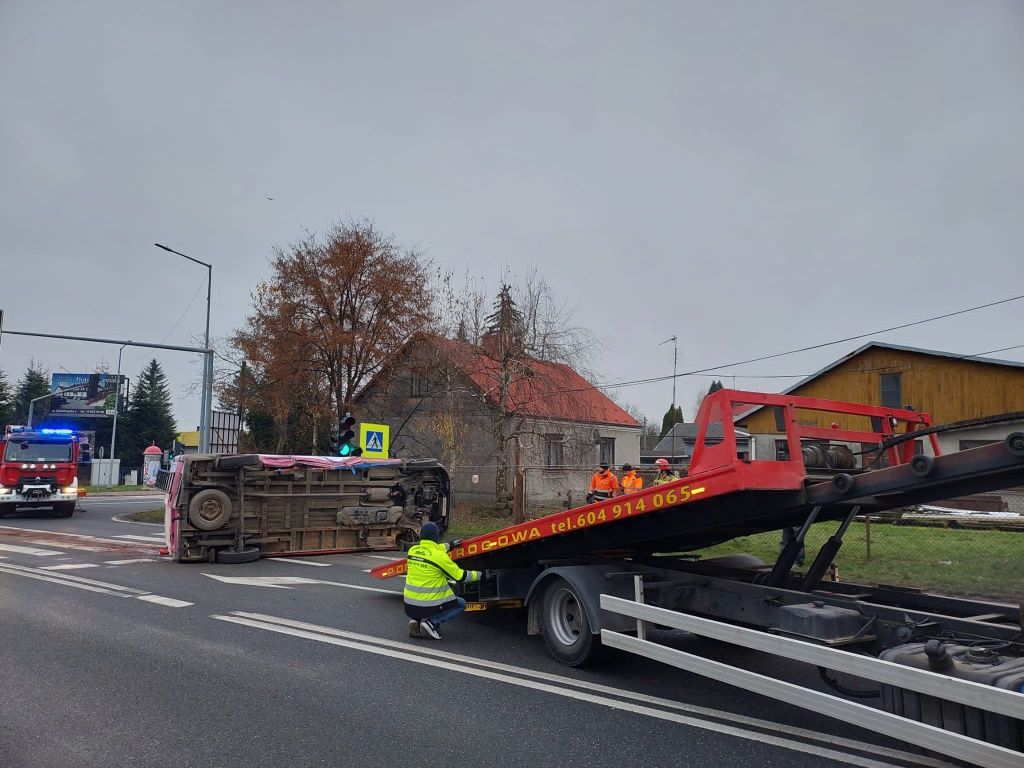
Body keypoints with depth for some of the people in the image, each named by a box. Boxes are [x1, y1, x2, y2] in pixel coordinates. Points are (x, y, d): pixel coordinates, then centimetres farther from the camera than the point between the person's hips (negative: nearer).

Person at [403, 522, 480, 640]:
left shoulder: (412, 550, 0)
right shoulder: (440, 557, -18)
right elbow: (460, 577, -8)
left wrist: (450, 545, 33)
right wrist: (479, 575, 7)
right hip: (428, 606, -6)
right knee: (460, 604, 17)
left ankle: (415, 620, 9)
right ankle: (432, 622, -3)